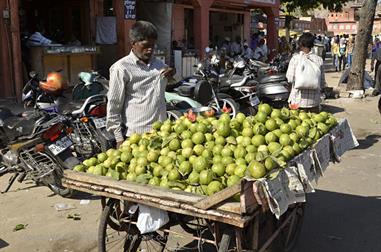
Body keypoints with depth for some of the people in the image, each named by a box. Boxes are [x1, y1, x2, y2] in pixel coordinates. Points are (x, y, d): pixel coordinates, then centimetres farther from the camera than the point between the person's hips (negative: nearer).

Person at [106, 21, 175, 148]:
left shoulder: (158, 63, 11)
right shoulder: (121, 68, -8)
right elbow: (114, 105, -8)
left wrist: (172, 73, 3)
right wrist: (119, 138, -10)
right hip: (135, 135, -6)